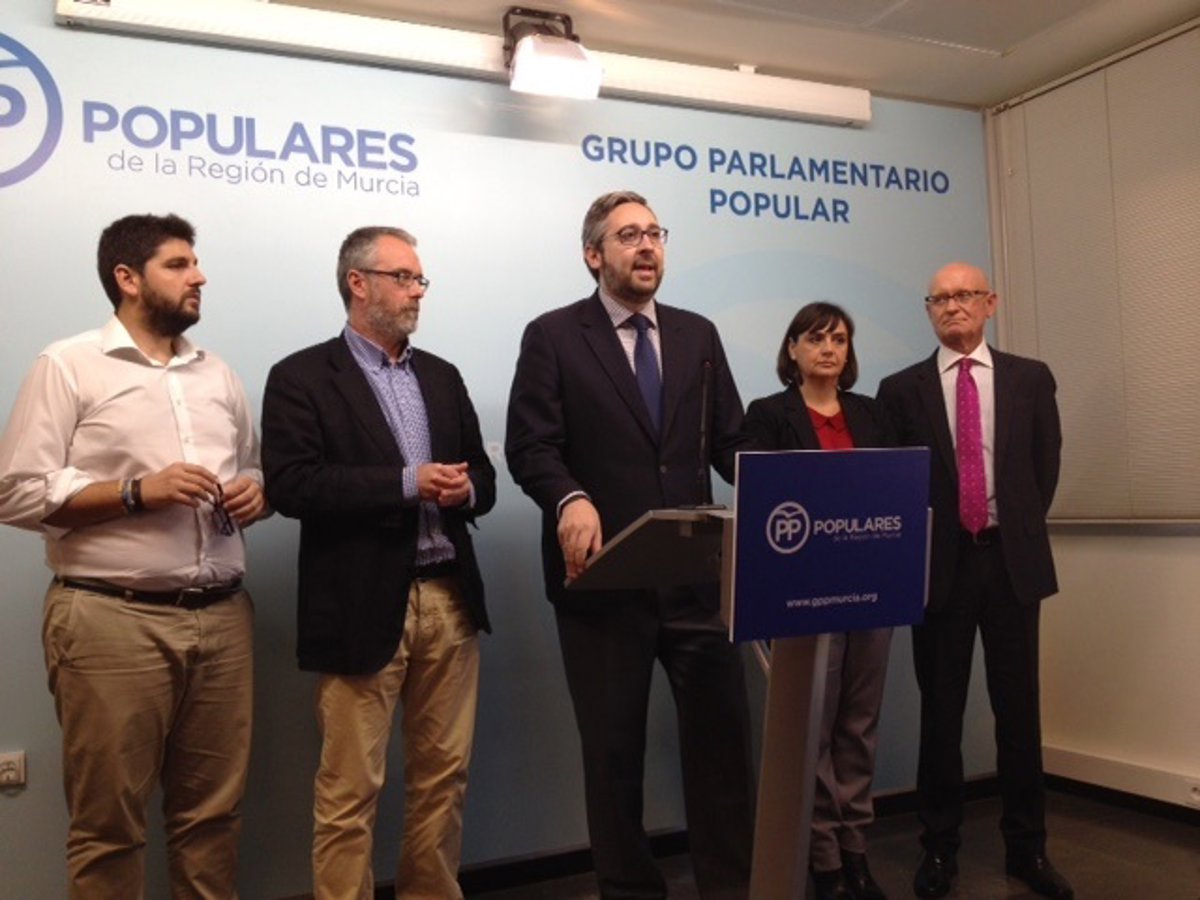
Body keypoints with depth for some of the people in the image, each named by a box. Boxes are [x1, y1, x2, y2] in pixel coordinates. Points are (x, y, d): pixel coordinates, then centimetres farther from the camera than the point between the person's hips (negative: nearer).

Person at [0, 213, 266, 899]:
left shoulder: (219, 374, 16)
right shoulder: (69, 366, 0)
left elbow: (254, 471, 23)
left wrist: (257, 492, 0)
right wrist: (137, 492, -14)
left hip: (222, 617, 5)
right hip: (113, 621, -4)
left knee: (214, 812, 12)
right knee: (108, 821, 7)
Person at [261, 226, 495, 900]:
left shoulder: (442, 376, 16)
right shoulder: (303, 377, -2)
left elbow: (483, 475, 16)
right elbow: (291, 485, -14)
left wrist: (464, 489, -8)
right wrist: (406, 483, -18)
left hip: (451, 600, 6)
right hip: (363, 608, -5)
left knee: (445, 773, 14)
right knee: (351, 787, 2)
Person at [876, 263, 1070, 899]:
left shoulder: (1031, 379, 7)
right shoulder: (901, 389, 3)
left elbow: (1045, 465, 11)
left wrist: (1019, 529, 8)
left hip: (1012, 559, 1)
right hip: (939, 562, -1)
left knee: (1019, 707, 7)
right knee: (940, 711, 6)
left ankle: (1026, 847, 21)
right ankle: (939, 847, 18)